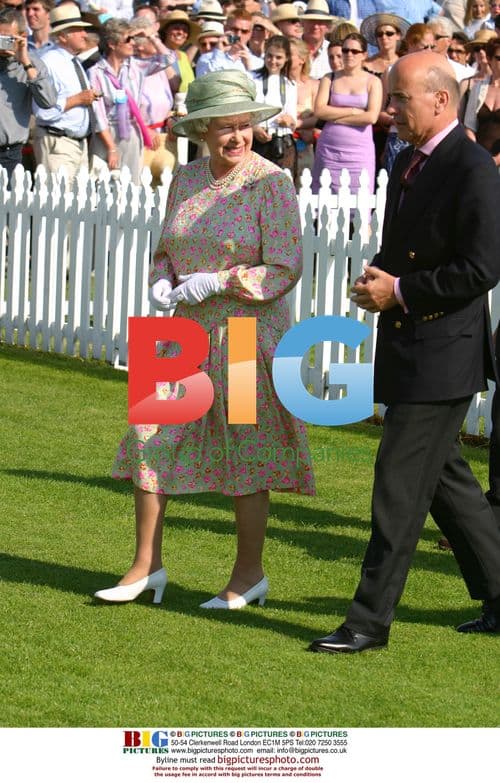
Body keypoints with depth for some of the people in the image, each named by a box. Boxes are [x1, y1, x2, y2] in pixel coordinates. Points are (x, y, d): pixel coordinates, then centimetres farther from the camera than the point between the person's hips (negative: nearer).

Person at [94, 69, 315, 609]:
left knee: (245, 455, 2)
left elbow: (284, 267, -13)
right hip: (188, 332, 6)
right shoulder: (186, 179, 8)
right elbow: (166, 249, 18)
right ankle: (146, 566, 11)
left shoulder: (271, 183, -10)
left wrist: (213, 282, -20)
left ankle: (249, 574, 16)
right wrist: (162, 283, -4)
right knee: (150, 438, 1)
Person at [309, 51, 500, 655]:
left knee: (400, 483, -7)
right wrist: (378, 276, 3)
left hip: (442, 352, -10)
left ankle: (371, 619, -2)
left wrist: (400, 291, -17)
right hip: (408, 349, 10)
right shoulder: (407, 163, 13)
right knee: (442, 476, 15)